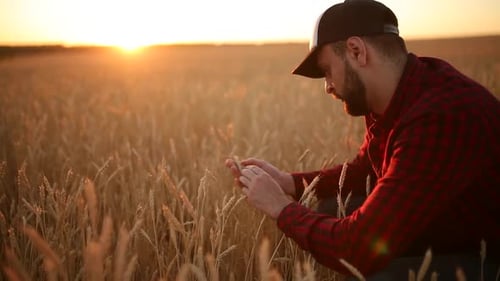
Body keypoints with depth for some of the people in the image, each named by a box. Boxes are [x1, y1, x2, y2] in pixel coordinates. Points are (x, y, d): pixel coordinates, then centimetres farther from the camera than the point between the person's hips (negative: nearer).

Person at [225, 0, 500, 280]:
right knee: (327, 214, -2)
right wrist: (288, 182, 0)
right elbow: (363, 170, 14)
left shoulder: (439, 119, -34)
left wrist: (282, 207, -17)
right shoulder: (390, 98, -5)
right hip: (448, 238, 8)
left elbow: (359, 249, -34)